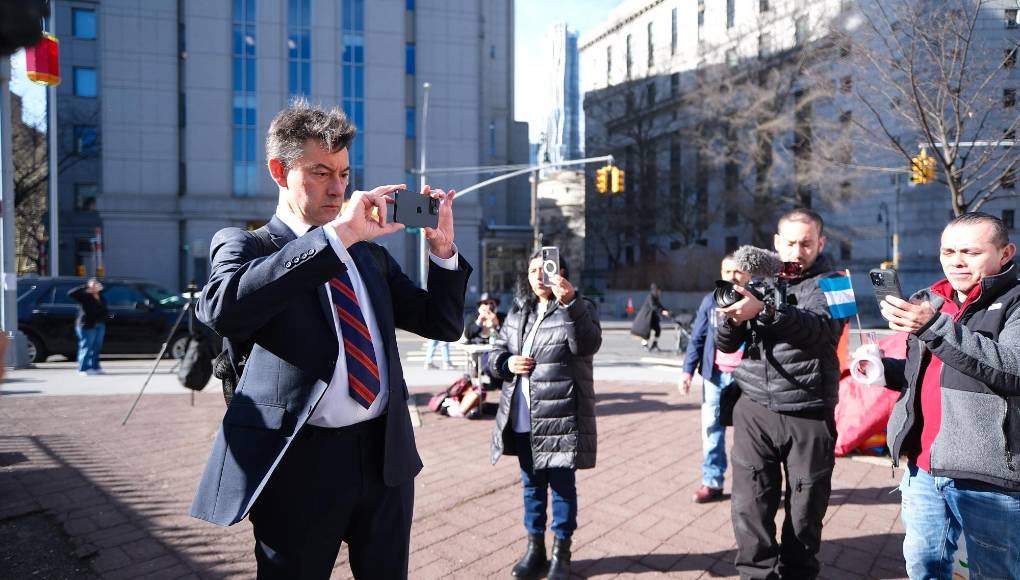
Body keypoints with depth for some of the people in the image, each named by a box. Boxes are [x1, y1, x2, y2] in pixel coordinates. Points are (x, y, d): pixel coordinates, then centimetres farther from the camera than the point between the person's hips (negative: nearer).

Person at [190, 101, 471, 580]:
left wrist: (443, 249, -4)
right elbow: (221, 309, -24)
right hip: (301, 463, -4)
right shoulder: (243, 244, 0)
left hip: (385, 455, 5)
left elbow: (442, 324, 13)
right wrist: (335, 236, -27)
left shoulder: (370, 254, 14)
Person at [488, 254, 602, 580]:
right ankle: (534, 547, 29)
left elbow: (588, 344, -23)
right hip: (522, 418, 5)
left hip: (561, 416, -5)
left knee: (562, 483, 4)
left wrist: (570, 303, -35)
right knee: (531, 483, 15)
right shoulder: (518, 312, 13)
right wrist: (507, 363, -6)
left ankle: (561, 552, 18)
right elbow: (496, 352, 17)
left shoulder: (578, 309, -4)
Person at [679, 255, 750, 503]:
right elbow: (697, 338, 8)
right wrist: (687, 371, 0)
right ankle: (712, 483, 20)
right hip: (715, 375, 3)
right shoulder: (710, 301, 7)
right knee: (712, 429, 9)